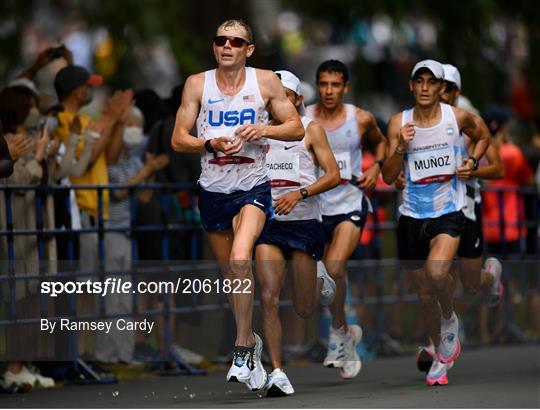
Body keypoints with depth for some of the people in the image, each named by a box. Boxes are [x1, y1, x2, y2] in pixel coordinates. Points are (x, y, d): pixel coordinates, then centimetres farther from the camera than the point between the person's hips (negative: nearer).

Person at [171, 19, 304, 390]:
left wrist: (265, 129, -15)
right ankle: (250, 341, 35)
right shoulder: (197, 84, 0)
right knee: (229, 272, 14)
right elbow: (178, 139, 0)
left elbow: (297, 129, 4)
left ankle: (242, 350, -17)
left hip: (252, 188, -3)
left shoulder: (265, 81, -2)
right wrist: (210, 144, -18)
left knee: (240, 261, -25)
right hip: (212, 190, 3)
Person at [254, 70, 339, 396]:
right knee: (269, 299, -15)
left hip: (304, 220, -2)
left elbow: (334, 175, -5)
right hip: (268, 222, 2)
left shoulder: (310, 129, 2)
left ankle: (320, 279, 39)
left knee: (305, 310, 3)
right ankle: (277, 372, -13)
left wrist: (300, 193, -18)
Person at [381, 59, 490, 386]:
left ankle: (450, 318, 4)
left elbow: (483, 135, 18)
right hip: (413, 215, 2)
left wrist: (473, 162, 0)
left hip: (449, 212, -2)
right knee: (424, 291, 9)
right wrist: (401, 147, -20)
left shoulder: (458, 117, -4)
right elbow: (389, 177, -4)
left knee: (437, 271, -28)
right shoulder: (399, 123, -2)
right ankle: (442, 354, 30)